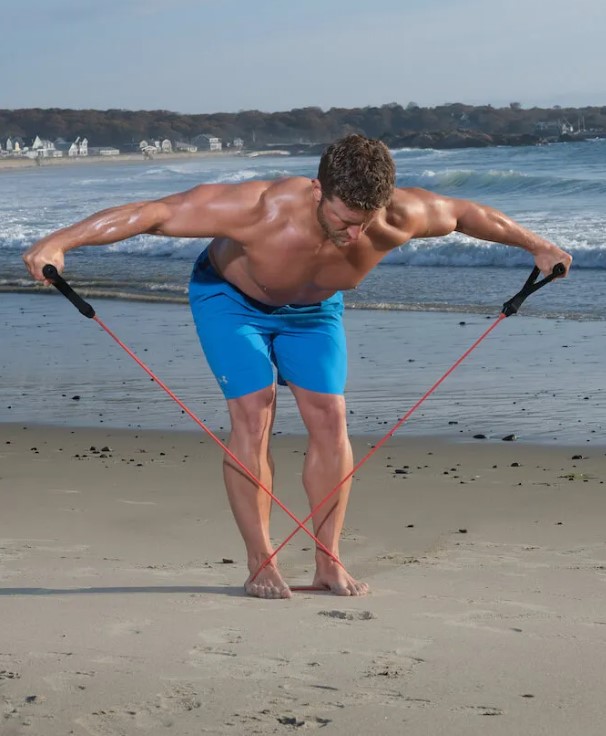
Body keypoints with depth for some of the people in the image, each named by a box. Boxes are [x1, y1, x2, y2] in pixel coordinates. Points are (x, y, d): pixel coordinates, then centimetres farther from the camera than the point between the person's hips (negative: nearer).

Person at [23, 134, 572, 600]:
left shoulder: (399, 218, -32)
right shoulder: (263, 209, -44)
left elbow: (464, 213, -11)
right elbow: (155, 212, -40)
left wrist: (537, 247, 2)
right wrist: (60, 242, -45)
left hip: (312, 307, 4)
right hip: (229, 295, -3)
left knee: (329, 417, -6)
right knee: (254, 413, -15)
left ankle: (328, 562, 2)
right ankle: (260, 564, -8)